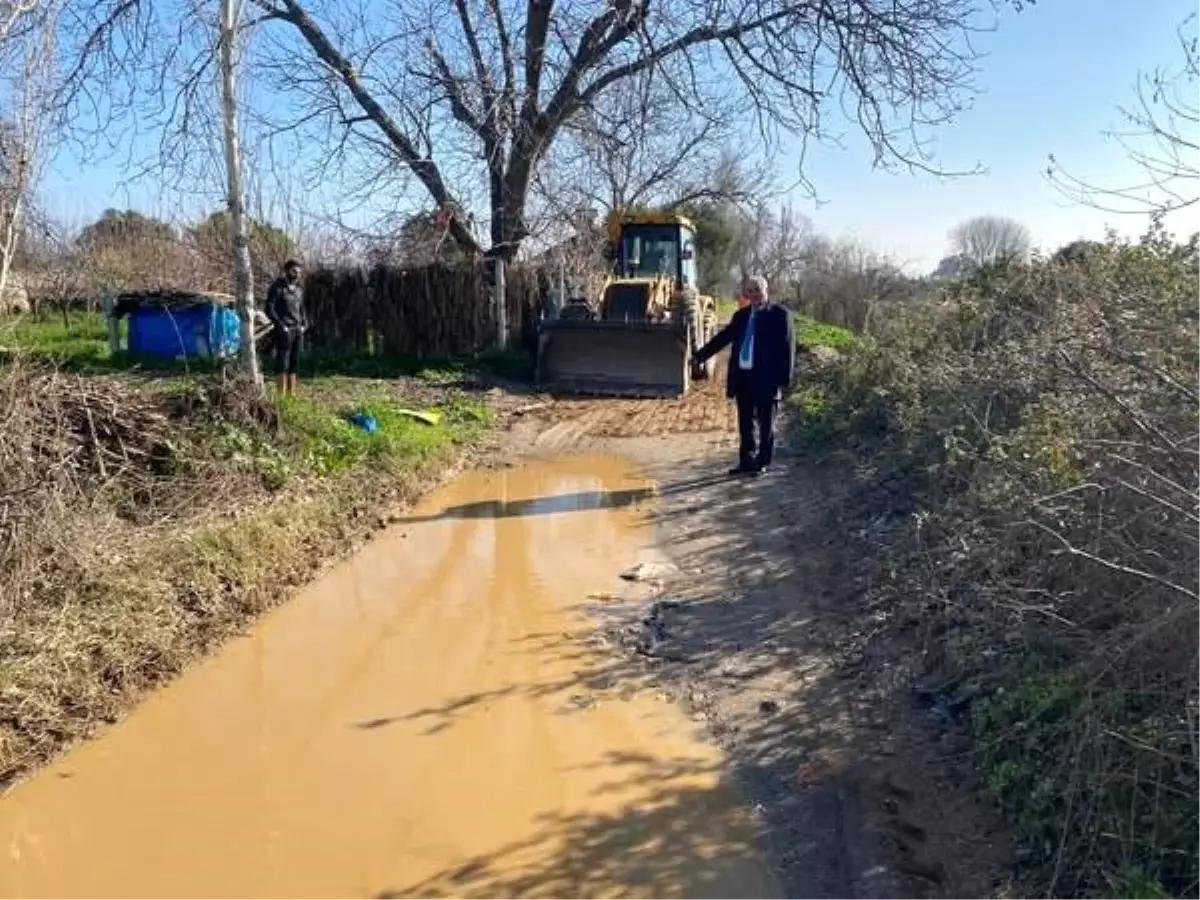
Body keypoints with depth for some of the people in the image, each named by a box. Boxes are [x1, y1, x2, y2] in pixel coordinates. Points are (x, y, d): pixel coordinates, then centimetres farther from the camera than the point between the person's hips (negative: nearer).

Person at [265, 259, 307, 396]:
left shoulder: (299, 289, 16)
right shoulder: (278, 288, -5)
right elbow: (269, 309, -9)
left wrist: (305, 325, 9)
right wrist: (281, 326, -14)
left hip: (298, 331, 7)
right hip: (284, 331, -7)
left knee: (294, 364, 7)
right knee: (283, 363, -7)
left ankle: (292, 393, 11)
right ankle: (282, 394, -7)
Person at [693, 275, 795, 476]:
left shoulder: (779, 314, -5)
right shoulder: (741, 315, 13)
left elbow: (787, 346, -8)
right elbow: (723, 337, 17)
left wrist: (785, 378, -14)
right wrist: (700, 355, 13)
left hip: (766, 378, -5)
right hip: (743, 376, 6)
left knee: (765, 424, 6)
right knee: (745, 424, 11)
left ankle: (762, 463, 15)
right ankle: (746, 462, 21)